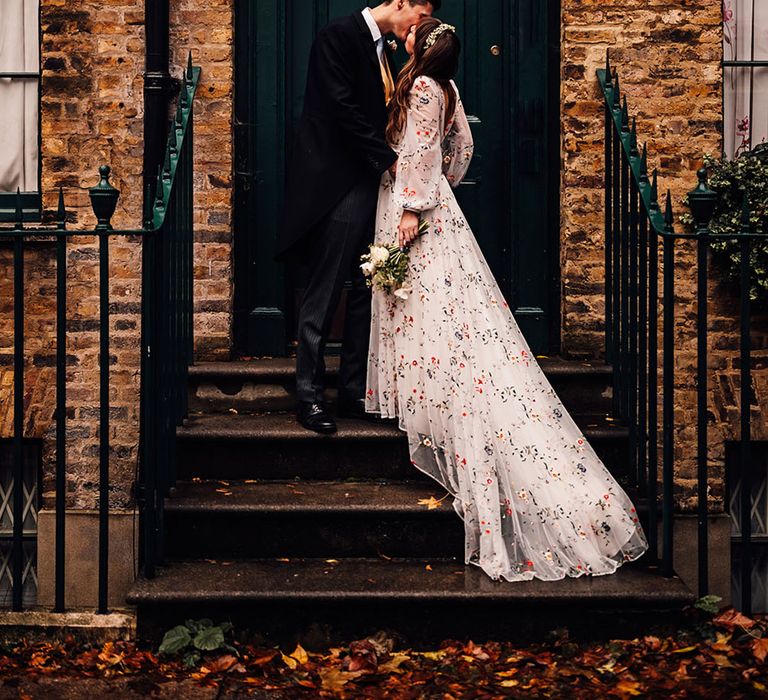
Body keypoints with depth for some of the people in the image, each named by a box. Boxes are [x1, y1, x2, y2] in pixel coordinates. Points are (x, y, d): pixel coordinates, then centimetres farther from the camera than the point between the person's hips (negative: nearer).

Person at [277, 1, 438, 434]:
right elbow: (343, 110, -17)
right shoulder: (340, 36, -8)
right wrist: (390, 158, -16)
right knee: (324, 296, -4)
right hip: (338, 187, -9)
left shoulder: (384, 53, 18)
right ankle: (310, 396, 3)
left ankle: (355, 392, 16)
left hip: (370, 185, 9)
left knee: (366, 293, 9)